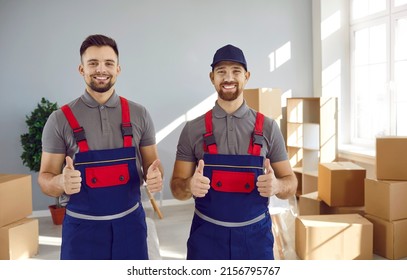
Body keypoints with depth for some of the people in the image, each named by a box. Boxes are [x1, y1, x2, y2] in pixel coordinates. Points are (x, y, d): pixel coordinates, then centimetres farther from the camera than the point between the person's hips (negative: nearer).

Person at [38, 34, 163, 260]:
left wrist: (155, 177, -16)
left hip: (130, 223, 2)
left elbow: (151, 165, 7)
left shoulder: (139, 115, -1)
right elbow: (45, 179, -2)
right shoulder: (60, 120, -6)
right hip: (82, 228, -1)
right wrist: (61, 182, -24)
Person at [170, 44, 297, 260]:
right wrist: (190, 186, -22)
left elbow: (290, 182, 2)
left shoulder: (268, 128, -3)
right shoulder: (193, 129, -4)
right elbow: (177, 187, 0)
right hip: (206, 236, 0)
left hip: (255, 235, 1)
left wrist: (276, 185, -21)